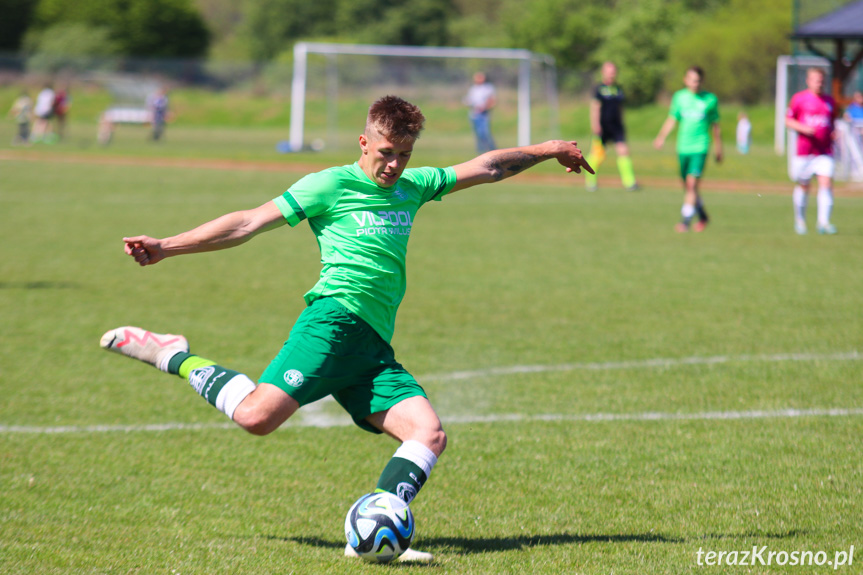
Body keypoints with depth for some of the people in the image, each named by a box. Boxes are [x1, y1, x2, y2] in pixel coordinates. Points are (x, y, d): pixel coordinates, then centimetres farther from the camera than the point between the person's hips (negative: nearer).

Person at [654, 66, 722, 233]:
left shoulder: (710, 99, 0)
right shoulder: (679, 97, 5)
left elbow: (715, 126, 9)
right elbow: (672, 120, 11)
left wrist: (718, 150, 14)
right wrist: (662, 136, -5)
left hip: (700, 148, -3)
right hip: (683, 147, 3)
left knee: (692, 183, -15)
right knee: (687, 186, 10)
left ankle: (685, 220, -14)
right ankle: (702, 216, 30)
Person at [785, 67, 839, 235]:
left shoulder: (830, 101, 11)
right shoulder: (799, 98, 0)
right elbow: (788, 120, 2)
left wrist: (835, 132, 2)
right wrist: (803, 128, -15)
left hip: (825, 152, 2)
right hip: (804, 151, -2)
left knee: (826, 184, -14)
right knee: (803, 186, 8)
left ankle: (824, 222, -15)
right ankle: (800, 220, 27)